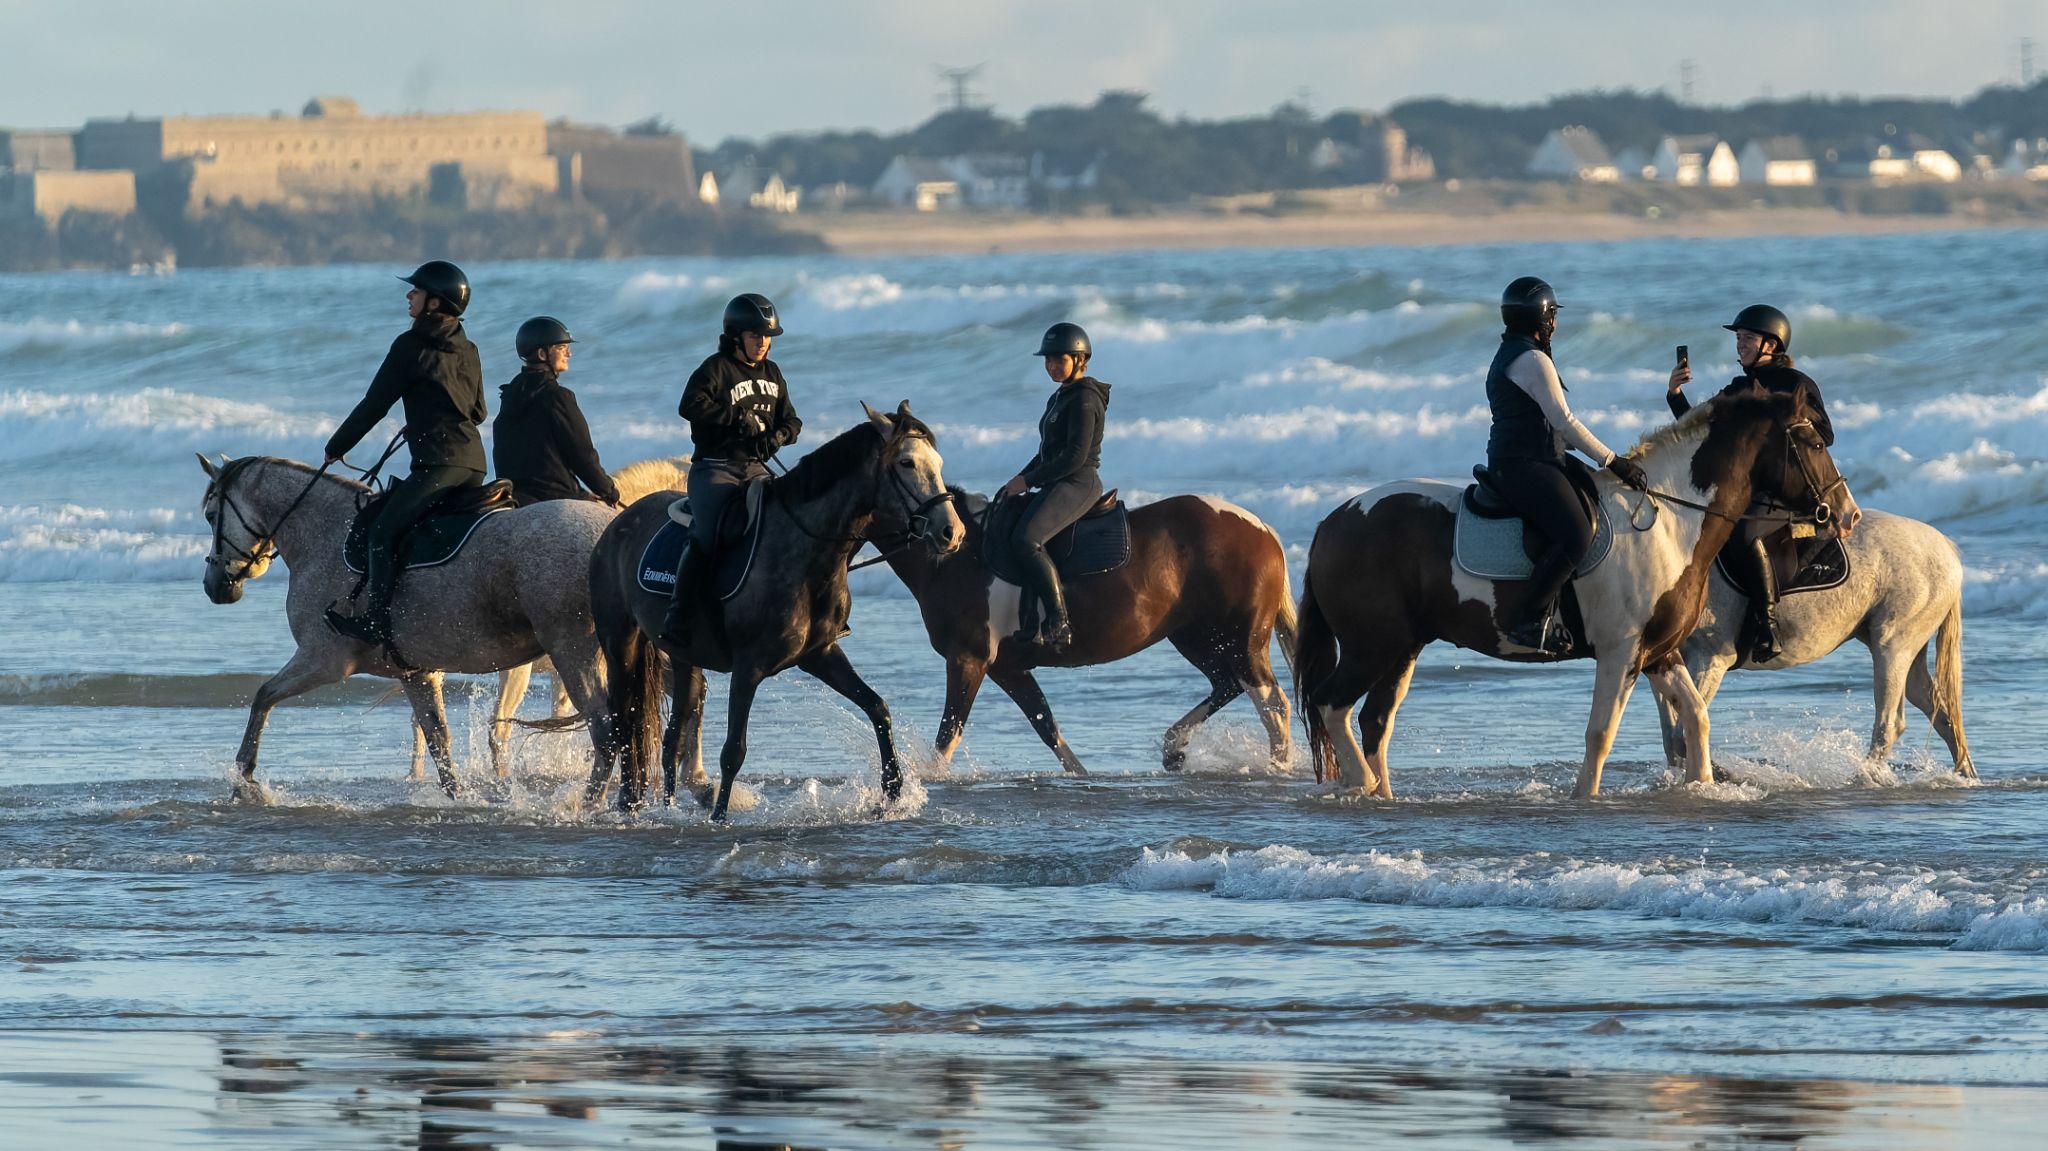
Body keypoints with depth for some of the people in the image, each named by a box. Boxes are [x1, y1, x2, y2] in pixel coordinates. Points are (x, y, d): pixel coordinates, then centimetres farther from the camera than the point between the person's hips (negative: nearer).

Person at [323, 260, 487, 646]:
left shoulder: (411, 347, -5)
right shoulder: (468, 351, 18)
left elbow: (374, 405, -1)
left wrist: (336, 447, 10)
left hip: (438, 461, -8)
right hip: (474, 461, 8)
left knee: (384, 529, -10)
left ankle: (377, 620, -21)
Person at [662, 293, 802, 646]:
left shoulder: (771, 374, 16)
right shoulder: (716, 368, -5)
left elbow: (790, 420, 18)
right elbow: (691, 405, -21)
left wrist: (778, 436, -6)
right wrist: (739, 417, -18)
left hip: (756, 468, 6)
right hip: (715, 468, -6)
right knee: (705, 537, -21)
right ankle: (678, 617, -18)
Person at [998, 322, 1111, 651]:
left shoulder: (1084, 399, -11)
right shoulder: (1059, 399, 20)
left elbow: (1075, 456, -19)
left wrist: (1029, 480, -15)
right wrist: (1022, 478, 11)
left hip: (1078, 485, -11)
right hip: (1059, 486, 11)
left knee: (1027, 539, -31)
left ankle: (1058, 623, -33)